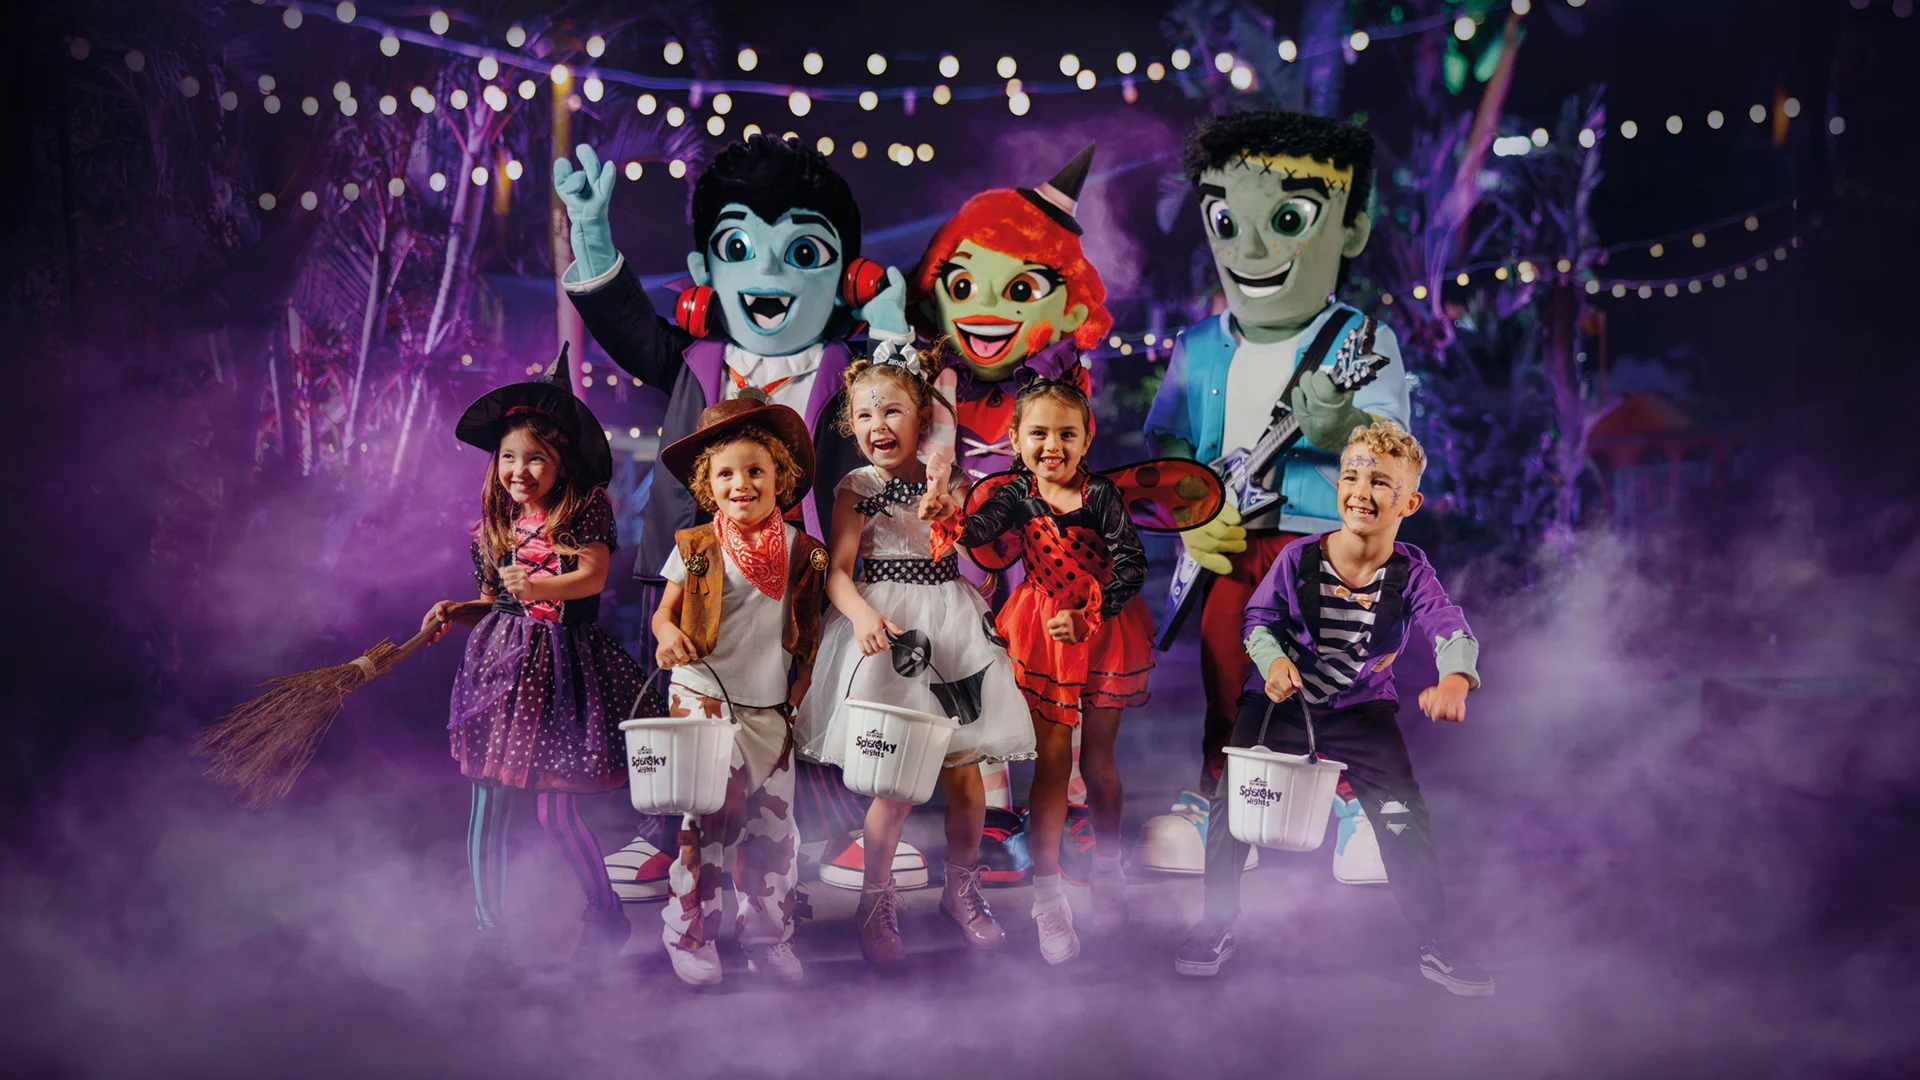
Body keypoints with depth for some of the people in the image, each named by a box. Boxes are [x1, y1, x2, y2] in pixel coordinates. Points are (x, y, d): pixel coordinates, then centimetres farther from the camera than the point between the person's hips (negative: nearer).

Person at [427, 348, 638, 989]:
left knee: (554, 808, -1)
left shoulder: (587, 508, 0)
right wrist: (454, 612, 0)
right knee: (488, 802, -2)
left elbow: (592, 577, -14)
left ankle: (606, 912, 22)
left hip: (562, 662, -3)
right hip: (500, 658, 4)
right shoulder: (497, 526, 12)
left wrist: (538, 585, -30)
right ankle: (489, 935, 9)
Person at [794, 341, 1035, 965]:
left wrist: (949, 513, -8)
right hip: (886, 630, -3)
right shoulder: (856, 489, 0)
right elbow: (838, 572, -7)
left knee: (963, 770, 4)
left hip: (952, 626, 3)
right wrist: (862, 614, -26)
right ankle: (877, 901, 15)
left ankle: (962, 888, 26)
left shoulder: (950, 484, 8)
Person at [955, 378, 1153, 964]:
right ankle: (1047, 896, 7)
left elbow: (1131, 565, -15)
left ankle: (1108, 872, 34)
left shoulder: (1102, 495, -11)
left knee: (1097, 760, 11)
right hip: (1042, 633, 1)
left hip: (1104, 630, -1)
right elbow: (979, 527, -21)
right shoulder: (1018, 495, -5)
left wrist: (1087, 618, -22)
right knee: (1052, 760, -1)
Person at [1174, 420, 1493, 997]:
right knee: (1233, 801, -4)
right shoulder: (1298, 559, -15)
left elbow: (1451, 630, -30)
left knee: (1404, 815, -5)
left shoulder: (1411, 572, -16)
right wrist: (1273, 658, -26)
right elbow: (1259, 617, -4)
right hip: (1281, 701, 0)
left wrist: (1453, 680, -52)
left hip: (1362, 709, 0)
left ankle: (1438, 944, 14)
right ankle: (1216, 926, 16)